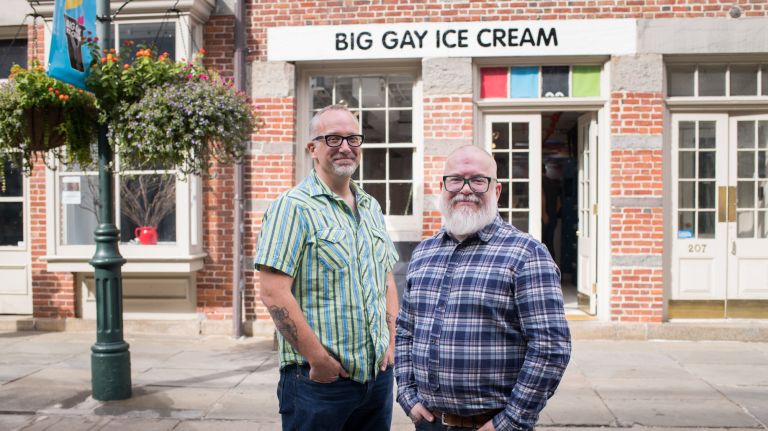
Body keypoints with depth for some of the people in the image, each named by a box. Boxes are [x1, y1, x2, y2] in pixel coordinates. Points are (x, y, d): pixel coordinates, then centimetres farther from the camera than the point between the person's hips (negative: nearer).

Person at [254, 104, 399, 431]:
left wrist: (390, 342, 6)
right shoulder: (294, 207, -11)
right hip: (319, 378, -6)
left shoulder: (372, 208, 11)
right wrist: (318, 359, -16)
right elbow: (274, 294, -18)